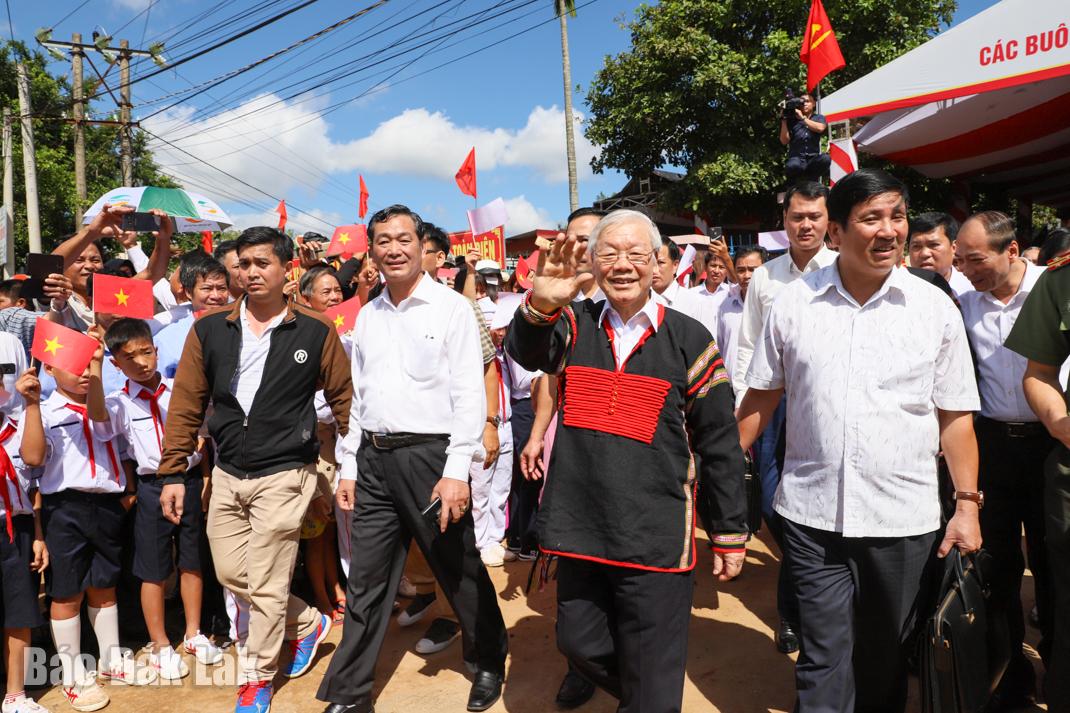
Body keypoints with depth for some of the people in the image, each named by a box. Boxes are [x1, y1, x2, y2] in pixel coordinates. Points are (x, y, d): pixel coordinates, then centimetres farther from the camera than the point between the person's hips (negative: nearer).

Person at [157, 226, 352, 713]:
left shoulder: (315, 333, -6)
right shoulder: (209, 331, 2)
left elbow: (344, 400, 0)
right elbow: (186, 405, 4)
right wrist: (173, 473, 2)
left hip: (284, 475, -4)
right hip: (227, 475, 5)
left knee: (266, 585, 2)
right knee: (231, 574, 13)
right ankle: (308, 623, 37)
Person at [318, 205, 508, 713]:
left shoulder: (452, 308, -5)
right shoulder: (368, 315, 13)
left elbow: (470, 395, -10)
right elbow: (357, 397, 16)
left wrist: (456, 471, -16)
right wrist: (348, 467, 12)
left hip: (429, 454, -5)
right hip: (373, 458, 5)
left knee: (459, 570, 9)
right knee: (366, 582, 11)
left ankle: (488, 662, 33)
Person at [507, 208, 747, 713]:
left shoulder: (689, 339, -3)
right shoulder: (574, 326, 3)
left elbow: (719, 445, 1)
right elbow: (526, 353, -19)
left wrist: (729, 534, 4)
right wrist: (539, 306, -40)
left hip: (657, 540, -3)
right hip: (580, 529, 3)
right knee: (580, 647, 20)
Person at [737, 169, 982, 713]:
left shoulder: (936, 308, -1)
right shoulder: (793, 303, -2)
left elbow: (955, 415, 3)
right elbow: (761, 397, 5)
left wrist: (967, 504, -2)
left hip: (904, 519, 1)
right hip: (811, 513, -1)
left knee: (885, 657, 18)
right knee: (824, 657, 6)